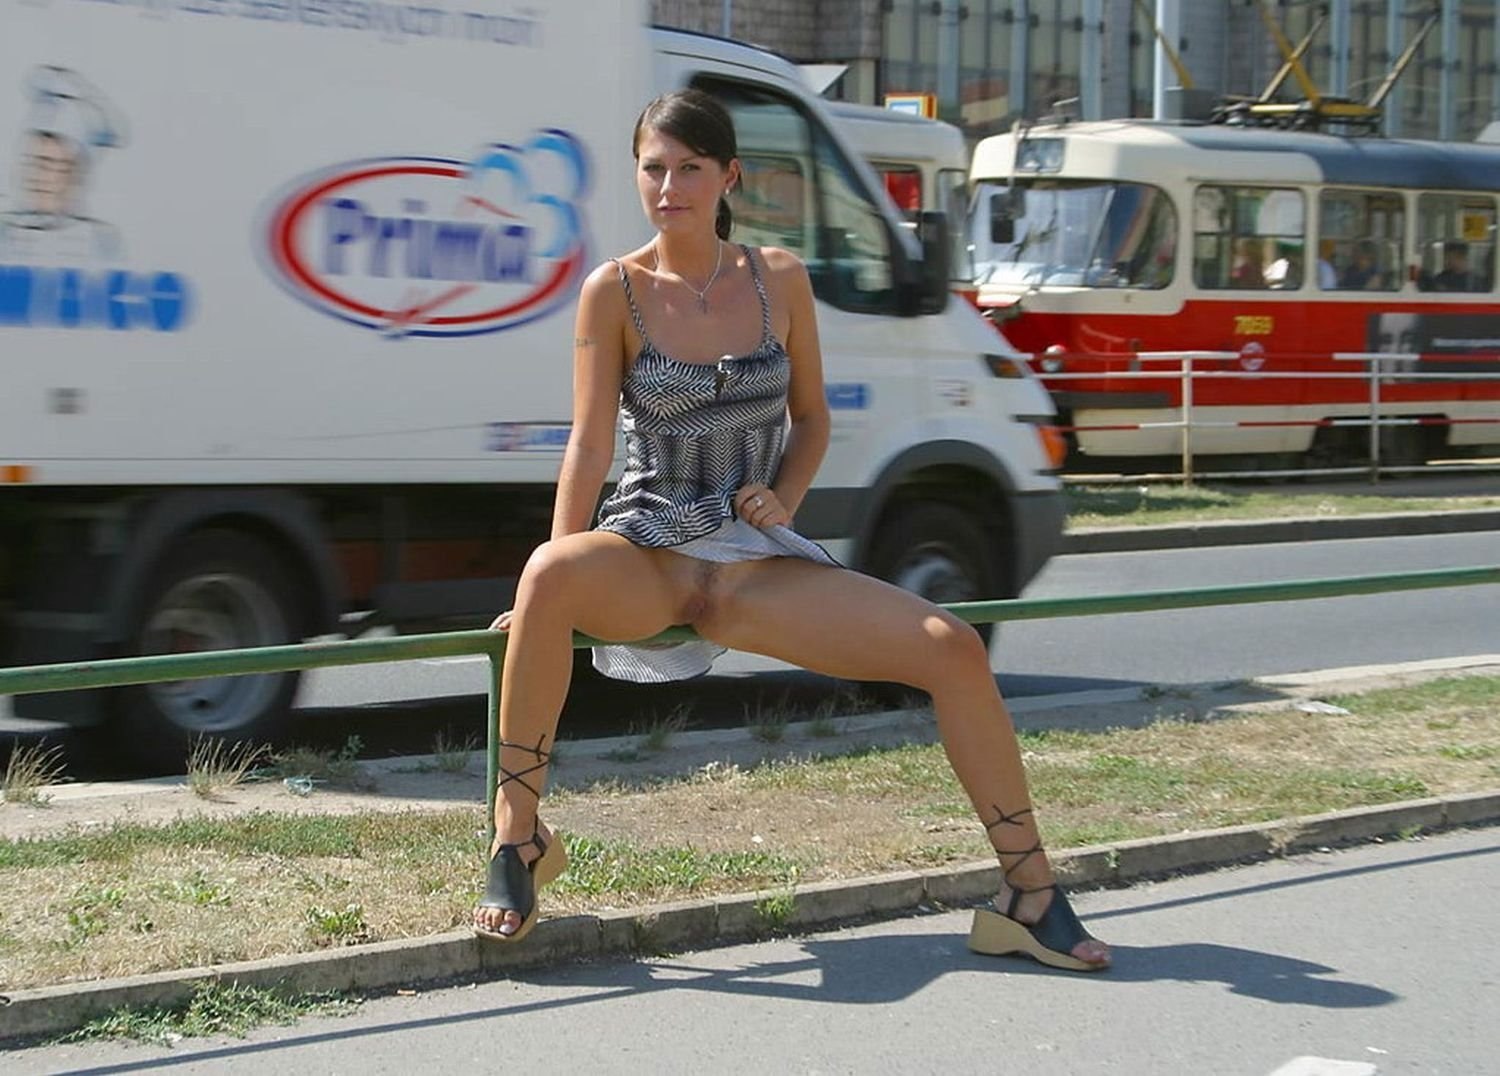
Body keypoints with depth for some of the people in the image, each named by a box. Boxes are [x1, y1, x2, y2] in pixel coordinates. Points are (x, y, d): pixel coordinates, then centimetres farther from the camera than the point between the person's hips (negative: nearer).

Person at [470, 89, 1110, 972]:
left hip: (757, 563, 3)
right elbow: (592, 442, -8)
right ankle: (518, 838, -24)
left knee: (953, 647, -16)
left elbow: (811, 418, 14)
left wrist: (784, 499, -5)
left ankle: (1030, 897, -6)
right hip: (649, 554, -3)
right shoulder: (617, 291, -3)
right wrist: (560, 583, -16)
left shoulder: (778, 279, 5)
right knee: (549, 574, -40)